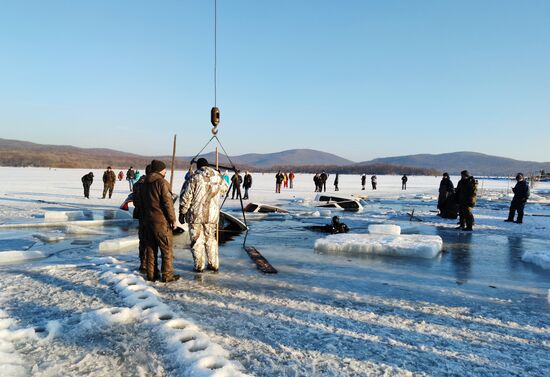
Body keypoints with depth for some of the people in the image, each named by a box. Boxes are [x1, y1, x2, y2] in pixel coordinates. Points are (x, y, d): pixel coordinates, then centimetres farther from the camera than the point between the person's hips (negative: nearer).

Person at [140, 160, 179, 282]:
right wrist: (173, 220, -10)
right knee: (167, 249, 1)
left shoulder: (144, 184, 13)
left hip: (148, 221, 8)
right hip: (161, 221, -8)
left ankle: (151, 274, 19)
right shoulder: (162, 183, -13)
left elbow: (140, 204, 18)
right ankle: (167, 275, 4)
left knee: (150, 248, 14)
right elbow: (168, 203, -16)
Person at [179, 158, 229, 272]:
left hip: (195, 215, -3)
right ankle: (214, 264, 21)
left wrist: (182, 212, 0)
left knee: (197, 240, 8)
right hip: (212, 215, 4)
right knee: (211, 239, 17)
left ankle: (199, 266, 13)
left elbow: (186, 197, -10)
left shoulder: (195, 178, -10)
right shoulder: (218, 177, 2)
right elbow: (225, 189, 22)